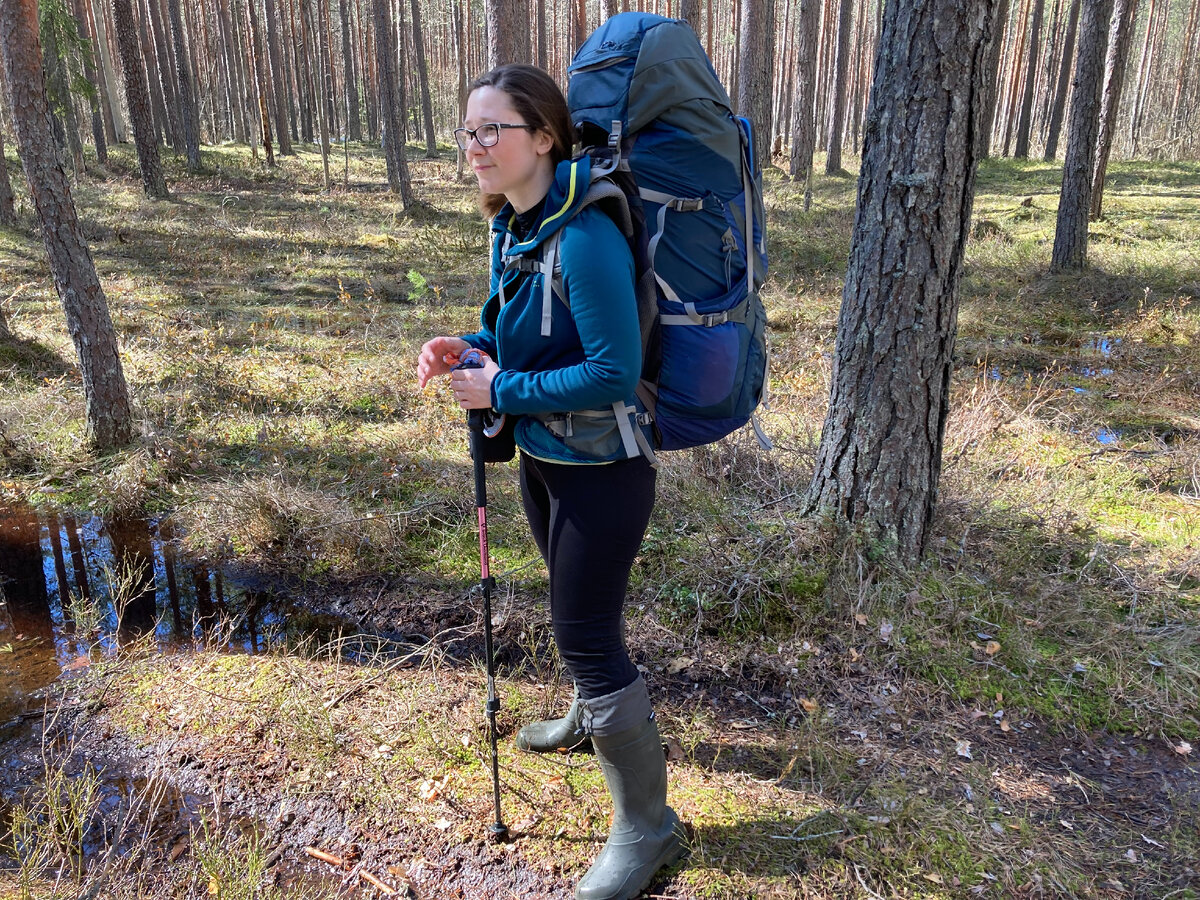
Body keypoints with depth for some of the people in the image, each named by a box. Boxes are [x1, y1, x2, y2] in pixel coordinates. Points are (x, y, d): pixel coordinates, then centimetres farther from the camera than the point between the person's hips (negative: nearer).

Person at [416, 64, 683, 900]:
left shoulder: (584, 238, -26)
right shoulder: (510, 226, 2)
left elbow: (613, 373, -27)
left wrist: (501, 390, -20)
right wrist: (468, 348, -4)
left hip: (600, 470, -9)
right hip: (542, 458, 9)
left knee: (587, 632, -1)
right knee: (576, 611, 27)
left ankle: (648, 825, 19)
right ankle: (595, 716, 54)